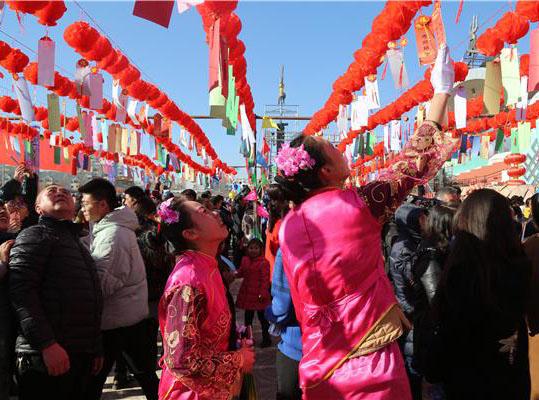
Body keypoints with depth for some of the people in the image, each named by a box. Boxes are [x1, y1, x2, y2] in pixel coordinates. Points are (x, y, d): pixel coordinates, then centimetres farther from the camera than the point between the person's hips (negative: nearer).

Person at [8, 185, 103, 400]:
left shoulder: (77, 243, 22)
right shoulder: (35, 235, -3)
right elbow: (21, 291, -16)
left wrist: (96, 349, 19)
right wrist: (48, 344, -23)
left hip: (81, 357, 8)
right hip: (45, 358, -8)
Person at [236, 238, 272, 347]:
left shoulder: (264, 262, -14)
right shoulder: (245, 260, 7)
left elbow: (265, 279, -15)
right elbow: (241, 272, 17)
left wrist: (262, 294, -18)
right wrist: (235, 274, -5)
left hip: (258, 295, -7)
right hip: (247, 293, 7)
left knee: (262, 316, 4)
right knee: (248, 316, 17)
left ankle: (266, 338, 16)